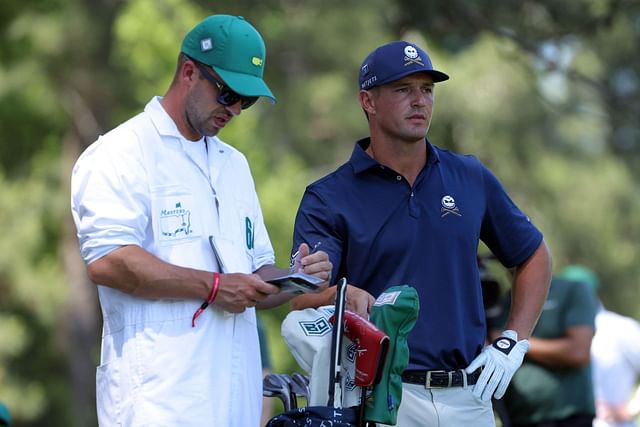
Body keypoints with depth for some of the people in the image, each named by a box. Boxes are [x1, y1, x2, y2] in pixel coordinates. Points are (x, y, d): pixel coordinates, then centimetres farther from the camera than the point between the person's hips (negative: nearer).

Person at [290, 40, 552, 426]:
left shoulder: (472, 179, 10)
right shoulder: (328, 199, -1)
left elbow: (535, 257, 20)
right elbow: (304, 300, -12)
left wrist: (512, 344, 9)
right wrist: (344, 297, -35)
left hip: (468, 395, 3)